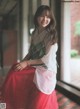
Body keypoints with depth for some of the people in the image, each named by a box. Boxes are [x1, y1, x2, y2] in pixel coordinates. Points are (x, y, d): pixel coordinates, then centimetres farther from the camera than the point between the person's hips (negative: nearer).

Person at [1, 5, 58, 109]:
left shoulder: (52, 35, -11)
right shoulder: (35, 33, 7)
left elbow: (48, 59, -15)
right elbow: (31, 52, 13)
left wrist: (27, 63, -15)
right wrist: (22, 62, -5)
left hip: (46, 69, -6)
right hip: (33, 66, 6)